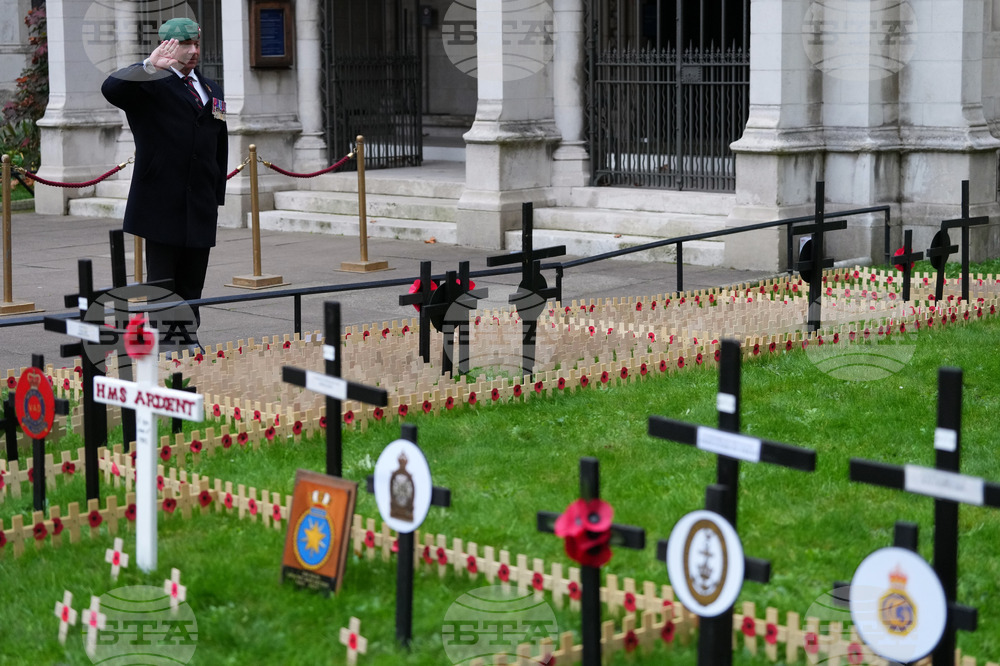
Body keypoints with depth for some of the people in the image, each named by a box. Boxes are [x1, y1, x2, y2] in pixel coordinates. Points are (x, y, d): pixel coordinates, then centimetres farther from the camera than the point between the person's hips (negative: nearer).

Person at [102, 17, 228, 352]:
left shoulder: (212, 90, 18)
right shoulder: (149, 83, -2)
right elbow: (111, 89, -24)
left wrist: (217, 198, 17)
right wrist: (149, 66, -39)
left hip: (200, 205, 6)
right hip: (162, 202, -6)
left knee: (192, 281, 10)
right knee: (161, 280, -1)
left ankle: (189, 337, 19)